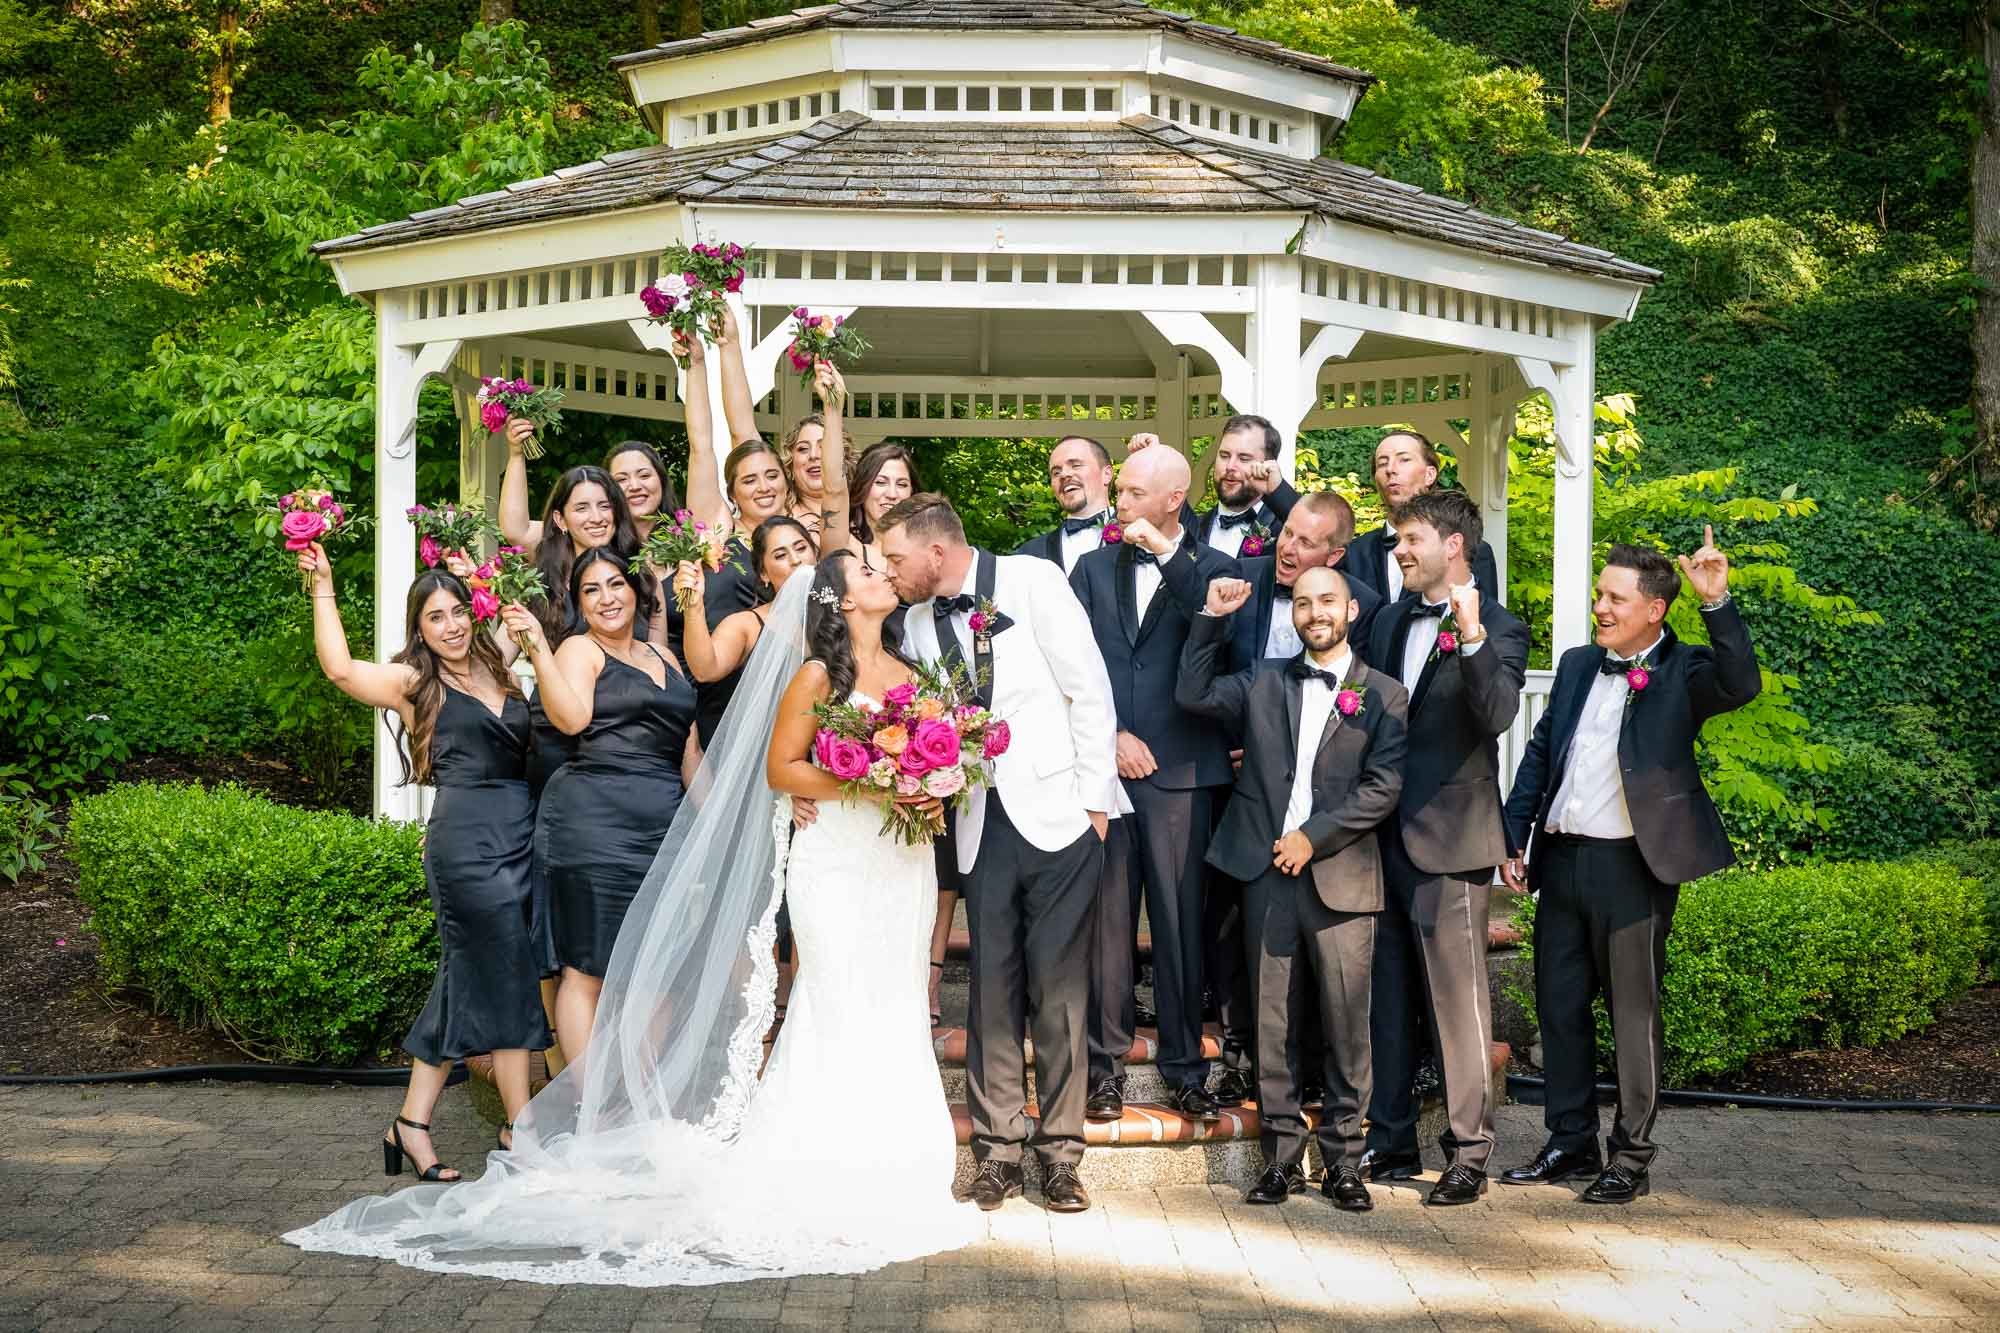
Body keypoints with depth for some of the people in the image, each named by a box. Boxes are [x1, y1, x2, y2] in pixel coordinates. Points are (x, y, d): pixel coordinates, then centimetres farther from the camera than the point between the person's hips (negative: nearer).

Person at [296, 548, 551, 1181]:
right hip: (468, 841, -6)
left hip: (521, 837, 6)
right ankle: (520, 1128, 6)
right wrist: (322, 586, -12)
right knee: (509, 981, -4)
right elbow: (338, 666, -14)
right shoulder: (415, 683, 1)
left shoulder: (499, 674, 18)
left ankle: (413, 1124, 17)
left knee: (467, 982, 9)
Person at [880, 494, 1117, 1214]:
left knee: (1058, 987, -1)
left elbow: (1090, 691, -5)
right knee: (992, 986, 4)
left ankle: (1059, 1152, 8)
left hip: (1057, 812, -4)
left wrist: (1093, 799, -7)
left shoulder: (1032, 581, -4)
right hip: (982, 823, 4)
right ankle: (999, 1148, 13)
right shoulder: (918, 622, 10)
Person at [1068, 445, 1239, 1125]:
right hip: (1105, 764, 2)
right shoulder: (1094, 568, 12)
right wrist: (1110, 736, -5)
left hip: (1181, 770, -2)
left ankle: (1184, 1065, 11)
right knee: (1106, 920, 3)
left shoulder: (1211, 569, 5)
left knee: (1181, 922, 2)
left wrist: (1169, 554, -15)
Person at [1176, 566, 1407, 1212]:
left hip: (1340, 874, -2)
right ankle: (1282, 1157, 10)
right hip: (1267, 871, 3)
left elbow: (1383, 788, -3)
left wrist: (1313, 837, -9)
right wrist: (1212, 618, 6)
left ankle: (1342, 1161, 7)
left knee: (1346, 1025, -2)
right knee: (1272, 1021, 4)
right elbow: (1192, 694, 10)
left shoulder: (1383, 695, 5)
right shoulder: (1265, 682, 16)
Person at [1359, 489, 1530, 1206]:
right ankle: (1391, 1141, 23)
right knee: (1388, 995, 13)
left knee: (1457, 996, -3)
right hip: (1385, 831, 7)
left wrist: (1471, 635, -33)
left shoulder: (1498, 629, -6)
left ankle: (1469, 1151, 5)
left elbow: (1497, 715, -22)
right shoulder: (1390, 621, 14)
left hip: (1448, 837, -7)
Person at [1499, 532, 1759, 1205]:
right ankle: (1571, 1141, 24)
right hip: (1561, 859, 6)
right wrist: (1514, 838, 11)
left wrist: (1717, 603, -33)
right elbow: (1539, 753, 16)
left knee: (1633, 1011, 2)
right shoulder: (1577, 665, 13)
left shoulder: (1682, 672, -5)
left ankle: (1631, 1156, 12)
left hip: (1633, 866, -6)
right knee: (1559, 1005, 12)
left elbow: (1741, 685, -26)